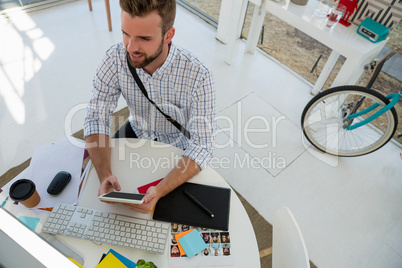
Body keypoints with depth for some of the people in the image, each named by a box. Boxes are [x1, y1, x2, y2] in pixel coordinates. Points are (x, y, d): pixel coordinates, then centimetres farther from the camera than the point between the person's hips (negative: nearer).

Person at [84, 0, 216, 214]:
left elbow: (202, 146, -31)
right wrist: (104, 175, -35)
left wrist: (159, 191, -45)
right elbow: (96, 118, -19)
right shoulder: (115, 58, -22)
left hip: (177, 145, -2)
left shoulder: (198, 76, -32)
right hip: (136, 132, 3)